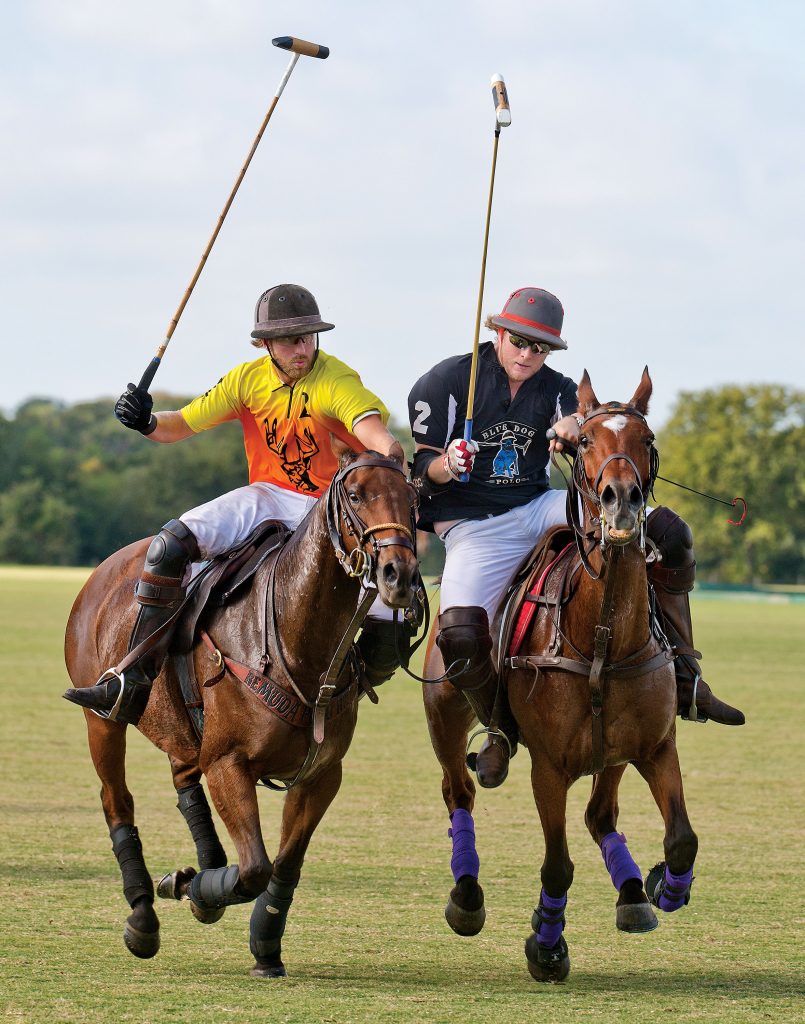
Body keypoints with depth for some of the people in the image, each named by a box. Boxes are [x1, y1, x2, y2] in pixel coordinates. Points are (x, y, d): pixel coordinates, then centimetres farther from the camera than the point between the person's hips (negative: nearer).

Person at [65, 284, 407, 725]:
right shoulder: (248, 380, -1)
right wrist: (146, 422, -19)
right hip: (267, 498, 3)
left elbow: (376, 434, -33)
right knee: (171, 542, -21)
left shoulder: (338, 381, -15)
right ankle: (134, 682, -18)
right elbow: (179, 427, 4)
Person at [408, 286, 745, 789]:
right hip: (474, 527, -4)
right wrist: (448, 465, -27)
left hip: (541, 509, 4)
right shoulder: (446, 382, -4)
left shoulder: (556, 389, 6)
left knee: (667, 530, -13)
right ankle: (502, 727, 0)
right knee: (459, 632, -32)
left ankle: (685, 678, -8)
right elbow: (424, 473, -3)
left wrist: (575, 428, -37)